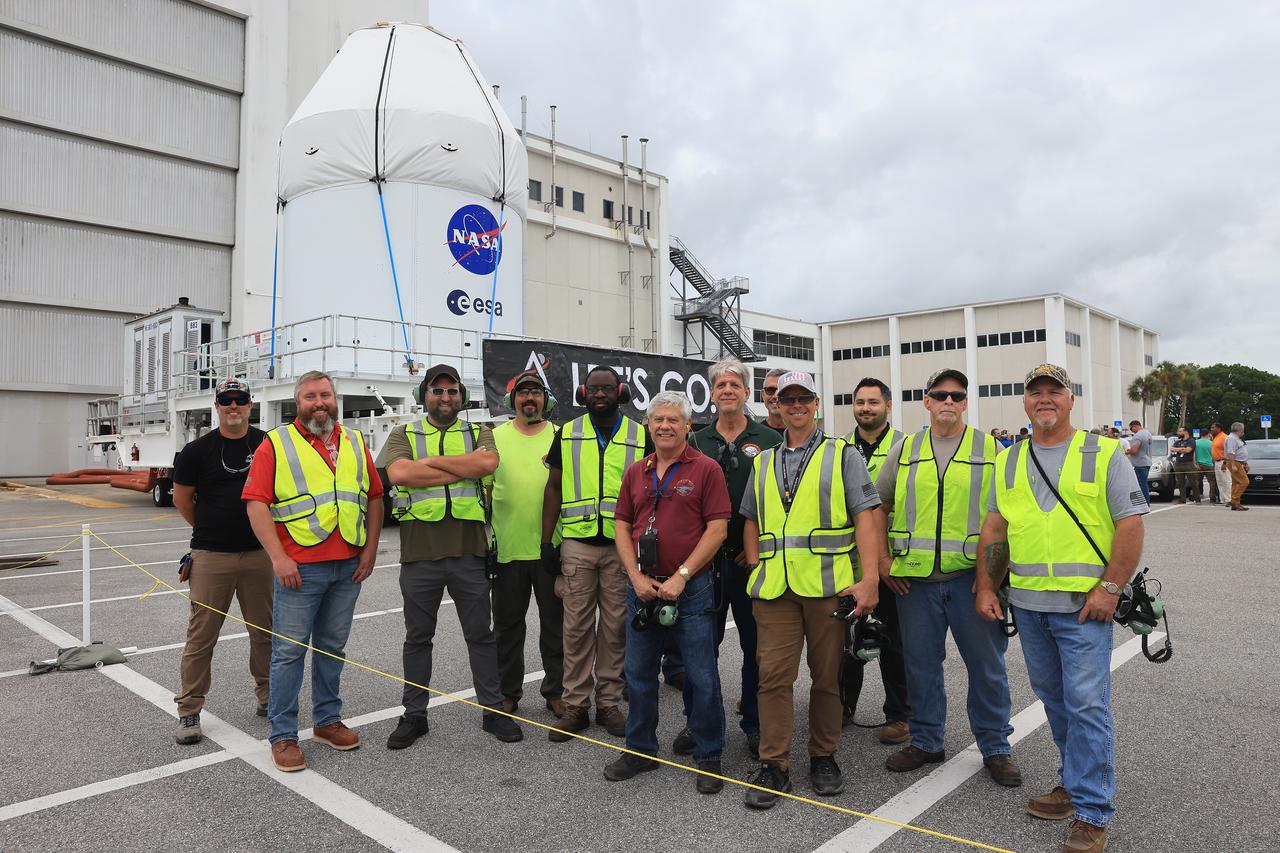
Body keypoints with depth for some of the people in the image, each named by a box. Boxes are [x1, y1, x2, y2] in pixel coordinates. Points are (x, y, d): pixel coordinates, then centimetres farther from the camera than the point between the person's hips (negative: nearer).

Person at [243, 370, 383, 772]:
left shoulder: (355, 443, 11)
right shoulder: (277, 444, -2)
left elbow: (374, 498, 13)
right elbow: (256, 503, -9)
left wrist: (370, 550, 5)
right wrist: (278, 557, -16)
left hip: (348, 567, 4)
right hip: (300, 568, -4)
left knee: (332, 647, 15)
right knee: (289, 651, 2)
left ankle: (327, 720, 28)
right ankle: (282, 735, 13)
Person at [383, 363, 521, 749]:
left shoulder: (479, 433, 9)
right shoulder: (404, 435, 7)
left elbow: (488, 463, -15)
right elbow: (399, 473, -14)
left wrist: (431, 461, -11)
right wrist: (464, 467, -13)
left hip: (468, 550, 0)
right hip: (419, 551, 0)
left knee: (480, 634, 10)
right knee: (418, 637, 13)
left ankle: (493, 710, 23)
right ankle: (414, 714, 27)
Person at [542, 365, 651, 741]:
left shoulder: (640, 437, 5)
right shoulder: (567, 435, 7)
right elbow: (554, 489, 8)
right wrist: (547, 542, 2)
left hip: (623, 545, 0)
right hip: (577, 543, 0)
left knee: (615, 627, 6)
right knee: (576, 627, 3)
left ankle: (609, 703, 19)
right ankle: (576, 706, 13)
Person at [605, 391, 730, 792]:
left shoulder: (706, 469, -5)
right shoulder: (636, 473, 10)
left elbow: (717, 529, -10)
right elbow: (622, 526, 9)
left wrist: (681, 577, -14)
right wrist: (636, 577, -3)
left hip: (691, 588, -5)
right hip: (642, 587, 5)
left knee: (701, 677, 3)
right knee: (639, 673, 14)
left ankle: (708, 758, 20)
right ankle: (640, 749, 30)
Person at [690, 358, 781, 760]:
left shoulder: (769, 440, 1)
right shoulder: (697, 442, 8)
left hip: (753, 559, -2)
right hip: (706, 558, 2)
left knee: (756, 645, 7)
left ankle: (754, 724, 22)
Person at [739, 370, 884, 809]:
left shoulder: (843, 455, 6)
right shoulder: (763, 463, 16)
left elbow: (865, 517, -3)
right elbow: (751, 522, 19)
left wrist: (869, 579, -12)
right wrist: (756, 569, 5)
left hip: (829, 584, -2)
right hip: (774, 588, 2)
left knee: (827, 676, 8)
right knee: (774, 675, -1)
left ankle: (824, 757, 25)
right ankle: (773, 765, 10)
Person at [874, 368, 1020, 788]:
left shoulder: (989, 450, 3)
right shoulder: (905, 450, 8)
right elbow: (876, 508, 13)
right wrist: (881, 559, 6)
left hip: (971, 576, -1)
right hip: (914, 578, 2)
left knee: (987, 664, 7)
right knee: (921, 664, 12)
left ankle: (995, 747, 25)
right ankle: (925, 741, 28)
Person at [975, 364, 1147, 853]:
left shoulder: (1104, 454, -2)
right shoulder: (1008, 462, 10)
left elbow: (1131, 524, -6)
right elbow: (994, 530, 11)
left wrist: (1110, 588, -13)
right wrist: (986, 589, 6)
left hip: (1084, 604, -4)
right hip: (1027, 604, 5)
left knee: (1087, 705, -4)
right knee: (1054, 699, 15)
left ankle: (1092, 813, 8)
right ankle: (1075, 783, 32)